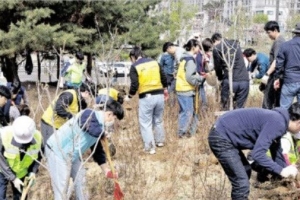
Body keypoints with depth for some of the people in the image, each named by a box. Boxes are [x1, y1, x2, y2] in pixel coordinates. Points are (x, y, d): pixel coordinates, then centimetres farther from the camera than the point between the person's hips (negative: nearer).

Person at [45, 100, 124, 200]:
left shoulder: (99, 127, 6)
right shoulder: (89, 114, -22)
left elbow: (97, 150, 16)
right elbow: (95, 131, -43)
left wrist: (106, 170, 16)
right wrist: (104, 127, -23)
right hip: (57, 151, -10)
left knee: (81, 181, 18)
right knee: (61, 188, -7)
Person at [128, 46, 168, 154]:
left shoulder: (135, 66, -5)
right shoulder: (154, 62, 10)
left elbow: (134, 85, -12)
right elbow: (163, 78, 13)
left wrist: (130, 95, 3)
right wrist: (165, 90, 28)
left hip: (146, 97, -6)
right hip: (159, 95, 6)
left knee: (146, 123, 4)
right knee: (158, 120, 23)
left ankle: (150, 147, 5)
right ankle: (160, 141, 35)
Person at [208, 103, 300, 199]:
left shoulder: (278, 120, 11)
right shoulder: (277, 123, -19)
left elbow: (276, 151, 25)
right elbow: (257, 154, -26)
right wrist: (281, 170, -20)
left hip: (225, 135, 11)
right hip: (221, 139, -11)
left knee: (246, 171, 26)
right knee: (241, 183, -9)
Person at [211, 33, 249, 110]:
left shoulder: (216, 49, 3)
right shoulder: (236, 44, 17)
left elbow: (218, 67, 6)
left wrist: (220, 78, 25)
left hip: (230, 81, -4)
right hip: (244, 80, 4)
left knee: (225, 108, 5)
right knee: (240, 108, 10)